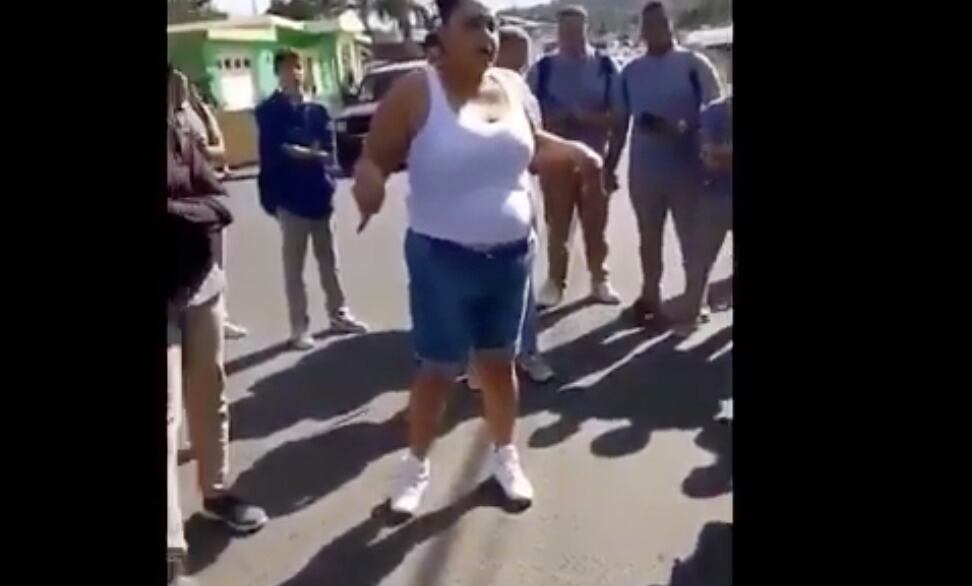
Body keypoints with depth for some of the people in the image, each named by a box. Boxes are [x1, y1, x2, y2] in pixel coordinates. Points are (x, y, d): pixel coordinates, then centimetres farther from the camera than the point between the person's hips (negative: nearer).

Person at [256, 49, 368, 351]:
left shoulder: (317, 110, 8)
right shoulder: (269, 112, -2)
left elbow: (328, 148, 1)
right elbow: (273, 152, -12)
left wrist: (301, 152, -15)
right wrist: (312, 152, -11)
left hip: (319, 192, 4)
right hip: (290, 195, -4)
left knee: (328, 259, 14)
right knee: (294, 265, 3)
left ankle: (338, 314, 27)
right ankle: (299, 327, 10)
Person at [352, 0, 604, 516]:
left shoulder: (513, 87, 4)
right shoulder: (416, 91, -12)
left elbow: (533, 149, 17)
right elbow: (375, 158, -11)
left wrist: (576, 152, -1)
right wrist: (368, 180, -33)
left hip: (510, 255, 5)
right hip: (442, 260, -4)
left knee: (499, 362, 17)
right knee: (438, 370, 7)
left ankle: (504, 455, 37)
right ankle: (416, 464, 30)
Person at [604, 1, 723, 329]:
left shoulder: (694, 65, -4)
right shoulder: (631, 72, 7)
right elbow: (620, 125, 11)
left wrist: (685, 128, -22)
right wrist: (609, 167, 8)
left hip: (688, 170, -3)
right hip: (643, 171, 4)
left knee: (692, 240, 6)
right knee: (649, 239, 14)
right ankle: (651, 297, 28)